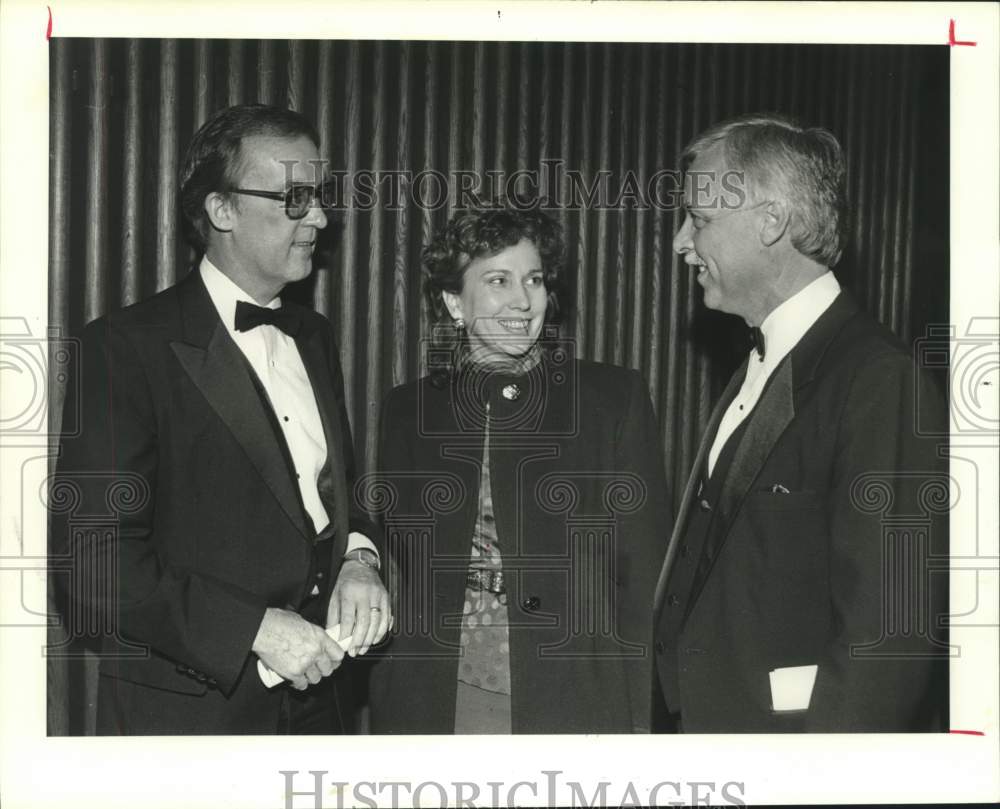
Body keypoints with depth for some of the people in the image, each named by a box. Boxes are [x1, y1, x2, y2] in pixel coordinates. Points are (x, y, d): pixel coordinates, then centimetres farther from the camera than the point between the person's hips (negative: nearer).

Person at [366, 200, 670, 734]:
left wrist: (639, 720, -5)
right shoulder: (407, 410, 9)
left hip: (574, 707, -1)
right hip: (436, 707, 2)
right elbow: (397, 566, 12)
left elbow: (644, 575, 0)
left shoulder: (612, 399, 2)